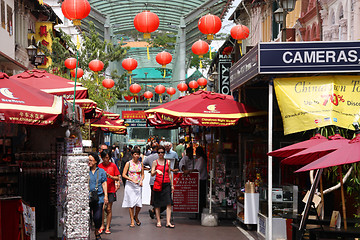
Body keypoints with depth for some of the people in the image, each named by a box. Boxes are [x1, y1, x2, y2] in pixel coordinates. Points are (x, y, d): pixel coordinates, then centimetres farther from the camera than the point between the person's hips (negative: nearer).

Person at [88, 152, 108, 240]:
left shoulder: (101, 171, 8)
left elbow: (104, 183, 9)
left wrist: (105, 195, 2)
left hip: (99, 197, 0)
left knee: (98, 217, -3)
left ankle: (97, 233, 19)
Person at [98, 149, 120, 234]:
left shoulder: (113, 165, 3)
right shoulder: (99, 166, 4)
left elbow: (117, 178, 4)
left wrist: (110, 176, -12)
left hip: (111, 190, 0)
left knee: (109, 209, 2)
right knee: (102, 208, -9)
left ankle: (107, 227, 8)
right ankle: (102, 226, 7)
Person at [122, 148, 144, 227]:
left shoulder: (141, 164, 9)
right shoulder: (128, 163, -1)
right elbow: (124, 175, -3)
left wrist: (141, 181, -5)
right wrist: (132, 180, -14)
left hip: (138, 185, 2)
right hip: (130, 185, -2)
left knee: (139, 204, -5)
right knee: (131, 203, -3)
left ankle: (136, 217, 23)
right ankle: (132, 221, 7)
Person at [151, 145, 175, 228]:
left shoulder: (168, 162, 12)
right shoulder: (155, 162, 4)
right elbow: (152, 174, -4)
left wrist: (172, 185, 14)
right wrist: (156, 171, -25)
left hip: (166, 184, 2)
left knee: (169, 203, -9)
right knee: (157, 204, 2)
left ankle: (168, 222, -10)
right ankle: (158, 221, 11)